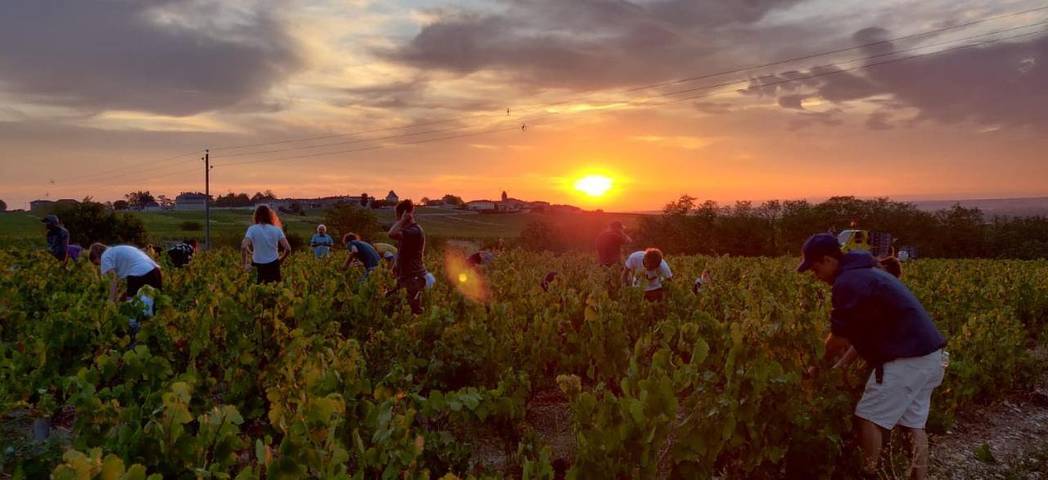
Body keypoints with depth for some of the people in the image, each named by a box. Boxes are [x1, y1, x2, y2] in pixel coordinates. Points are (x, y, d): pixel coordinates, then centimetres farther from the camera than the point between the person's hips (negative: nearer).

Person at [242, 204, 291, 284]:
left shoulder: (252, 229, -10)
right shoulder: (276, 229, -5)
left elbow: (243, 247, -24)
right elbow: (288, 249, -12)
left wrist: (245, 264, -12)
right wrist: (280, 259, 7)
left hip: (258, 266, -1)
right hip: (273, 265, 1)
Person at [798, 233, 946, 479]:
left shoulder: (848, 282, -15)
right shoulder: (864, 272, 18)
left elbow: (840, 337, -10)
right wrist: (844, 362, 19)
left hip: (907, 359, -10)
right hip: (929, 355, 10)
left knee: (868, 417, 0)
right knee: (913, 424, 14)